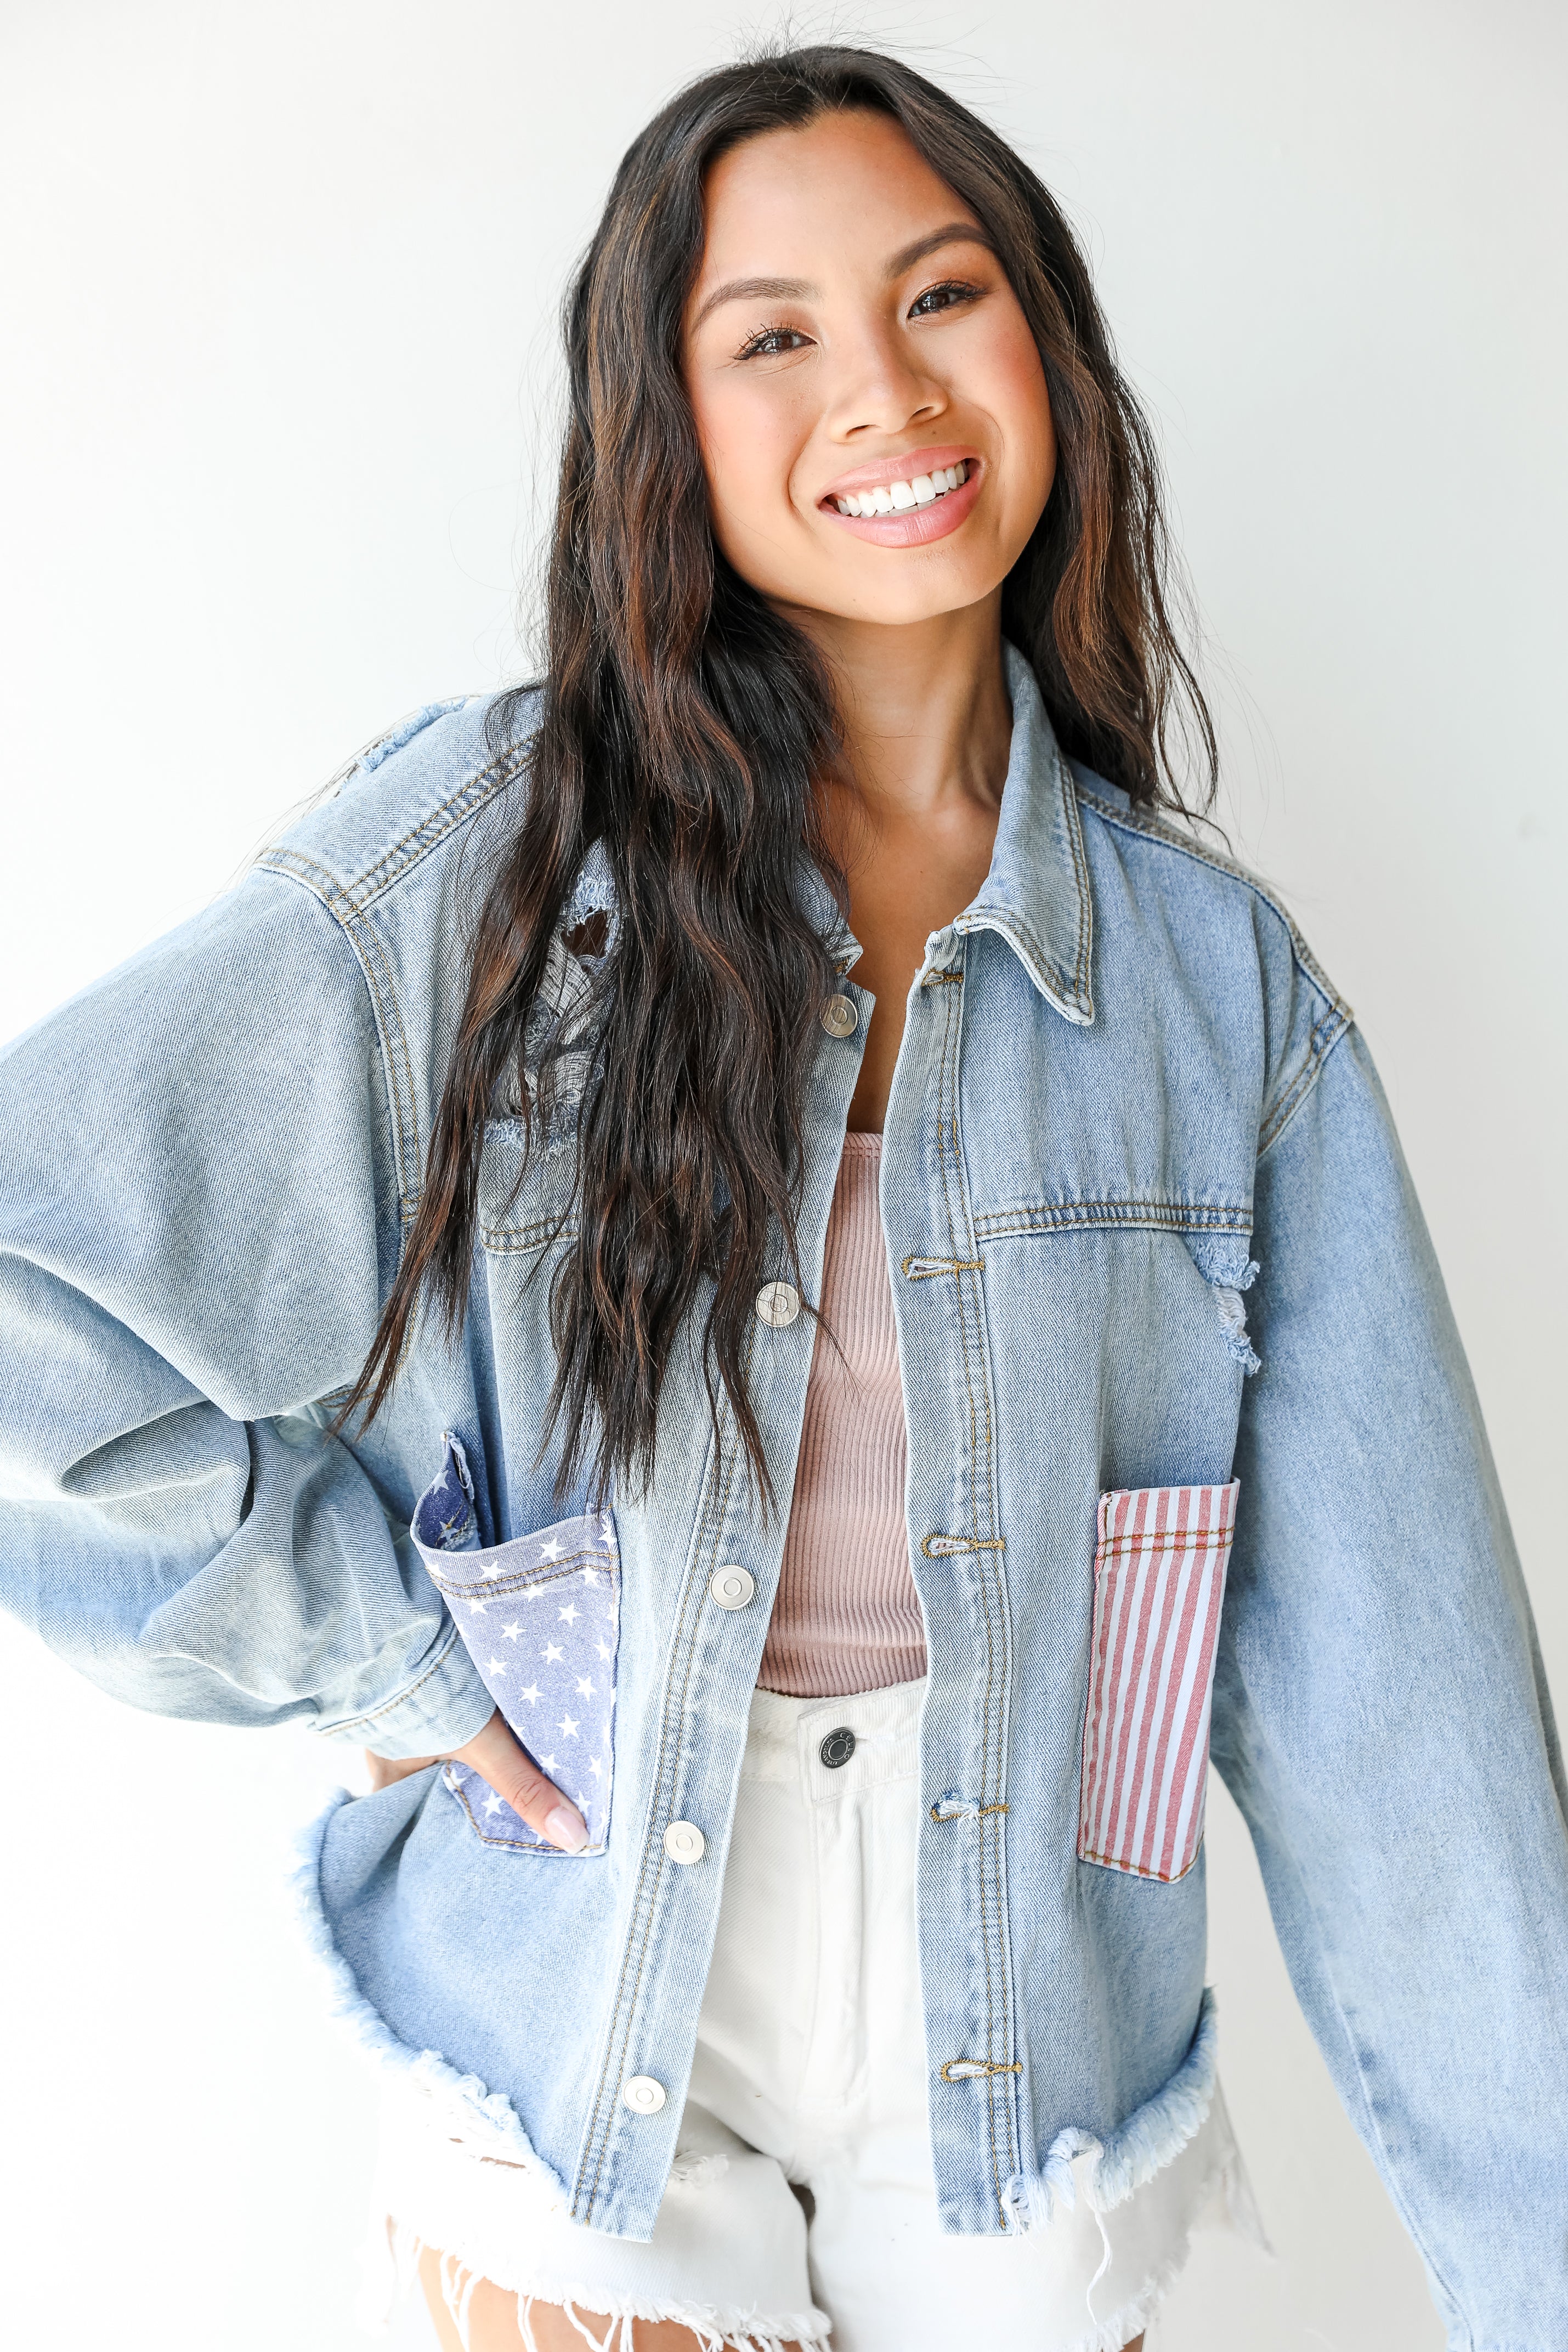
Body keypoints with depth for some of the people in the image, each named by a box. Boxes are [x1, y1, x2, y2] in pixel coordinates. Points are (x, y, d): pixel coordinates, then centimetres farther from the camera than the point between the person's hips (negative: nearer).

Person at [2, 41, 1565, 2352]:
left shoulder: (1223, 981, -7)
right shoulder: (490, 855, -12)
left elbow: (1383, 1675, -8)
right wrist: (370, 1646, -13)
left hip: (1035, 2071, 2)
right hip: (590, 2064, -1)